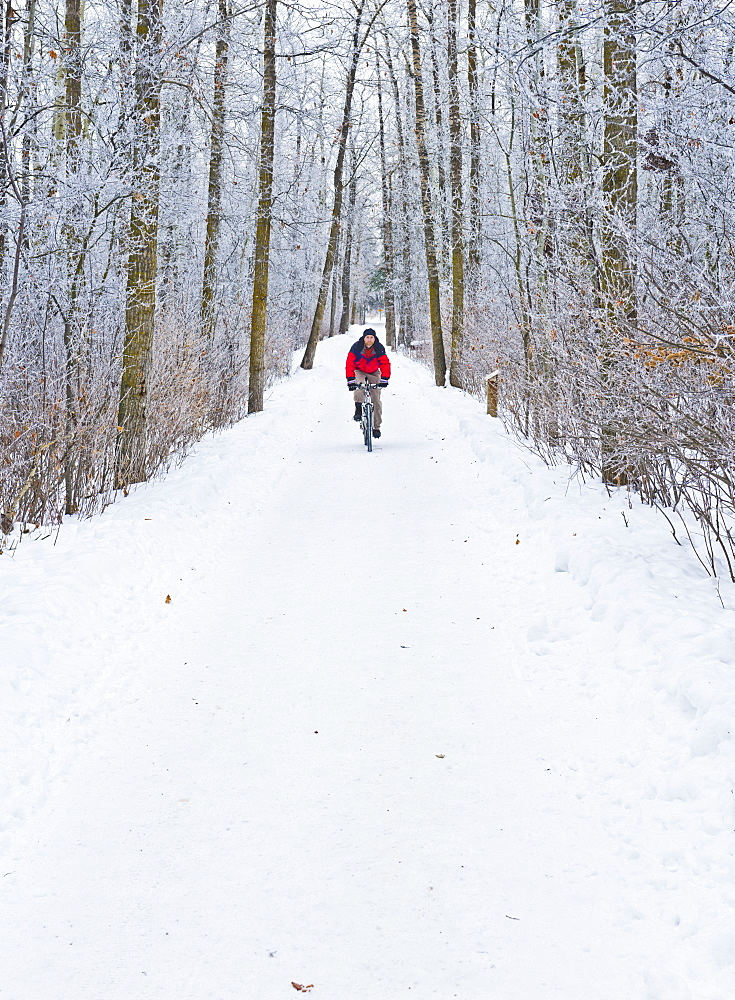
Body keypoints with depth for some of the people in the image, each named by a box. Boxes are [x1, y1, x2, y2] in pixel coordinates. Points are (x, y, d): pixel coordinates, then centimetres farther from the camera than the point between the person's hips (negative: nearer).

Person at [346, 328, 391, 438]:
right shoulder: (356, 347, -23)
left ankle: (376, 427, 4)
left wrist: (384, 379, -35)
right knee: (359, 384, -37)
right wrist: (350, 380, -36)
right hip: (359, 371, -1)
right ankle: (358, 410, -32)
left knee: (376, 400, -4)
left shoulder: (379, 349, -19)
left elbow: (385, 364, -21)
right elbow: (350, 364, -26)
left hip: (374, 373, 1)